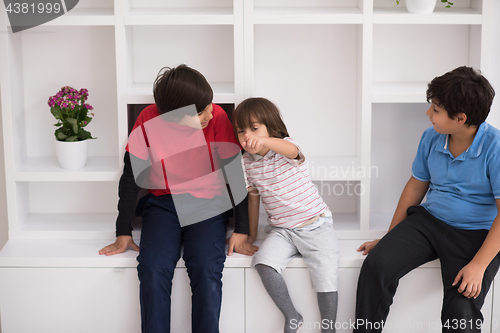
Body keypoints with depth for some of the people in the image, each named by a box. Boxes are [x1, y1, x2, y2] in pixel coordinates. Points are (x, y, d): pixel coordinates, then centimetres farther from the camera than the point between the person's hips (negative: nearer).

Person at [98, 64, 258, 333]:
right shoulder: (149, 120, -9)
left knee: (206, 270, -26)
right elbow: (131, 176, -1)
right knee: (152, 269, -25)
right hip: (163, 204, 1)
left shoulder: (217, 117, -11)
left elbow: (236, 174, -5)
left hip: (207, 204, -1)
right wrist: (123, 234, -1)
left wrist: (241, 232, -7)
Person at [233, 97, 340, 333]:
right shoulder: (247, 162, 2)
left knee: (325, 276, -19)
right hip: (281, 230, 4)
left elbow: (291, 150, -38)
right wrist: (251, 234, 18)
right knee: (263, 262, -23)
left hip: (315, 224, -4)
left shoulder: (284, 146, -12)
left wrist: (264, 141, -59)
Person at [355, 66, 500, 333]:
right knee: (376, 264, -18)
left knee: (460, 312, -25)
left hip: (476, 234, -5)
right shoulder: (431, 138, 2)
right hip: (429, 220, 5)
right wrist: (391, 239, 15)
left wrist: (478, 265, -23)